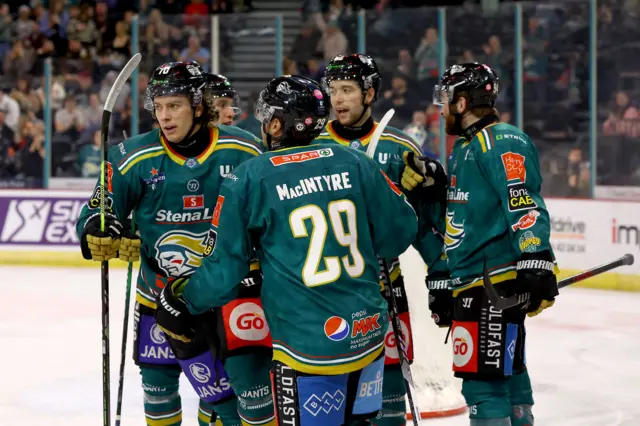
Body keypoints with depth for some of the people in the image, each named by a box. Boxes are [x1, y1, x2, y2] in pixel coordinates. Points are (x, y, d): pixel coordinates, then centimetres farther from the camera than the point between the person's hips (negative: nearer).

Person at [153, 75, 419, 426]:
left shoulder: (248, 180, -6)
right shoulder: (355, 163, 3)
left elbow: (223, 272, -3)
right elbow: (400, 232, 7)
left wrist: (181, 299, 15)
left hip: (305, 344, -4)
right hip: (368, 334, 4)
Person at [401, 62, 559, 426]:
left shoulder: (501, 143, -11)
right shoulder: (465, 147, 21)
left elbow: (525, 207, -23)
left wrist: (537, 268, -32)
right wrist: (442, 286, 28)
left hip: (495, 284, -11)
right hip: (471, 285, 11)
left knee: (482, 380, -13)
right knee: (507, 375, 15)